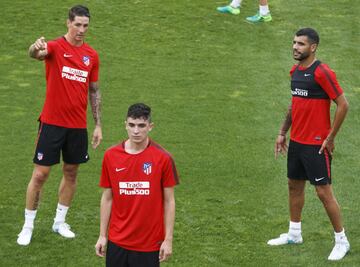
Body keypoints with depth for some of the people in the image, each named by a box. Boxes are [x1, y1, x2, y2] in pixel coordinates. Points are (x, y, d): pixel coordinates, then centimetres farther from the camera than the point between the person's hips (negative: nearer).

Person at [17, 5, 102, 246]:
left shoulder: (92, 55, 6)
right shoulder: (55, 47, -9)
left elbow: (94, 91, 13)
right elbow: (36, 54, -33)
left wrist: (98, 125, 11)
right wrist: (36, 48, -58)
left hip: (78, 125, 4)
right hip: (52, 123, -4)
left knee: (71, 173, 12)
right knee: (40, 174, -2)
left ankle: (60, 222, 28)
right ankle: (28, 226, 10)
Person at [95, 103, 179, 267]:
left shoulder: (163, 158, -8)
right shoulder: (111, 156, -1)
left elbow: (169, 201, -2)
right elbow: (107, 198, 7)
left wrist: (168, 239, -4)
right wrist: (102, 236, 6)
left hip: (149, 243, -2)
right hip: (117, 241, 2)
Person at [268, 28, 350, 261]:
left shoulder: (322, 73, -17)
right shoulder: (296, 71, 9)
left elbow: (343, 105, -17)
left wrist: (330, 138, -15)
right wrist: (283, 133, 18)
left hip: (316, 145, -8)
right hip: (296, 141, 8)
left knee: (324, 191, -4)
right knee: (295, 186, 17)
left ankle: (342, 241, 6)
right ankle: (294, 234, 32)